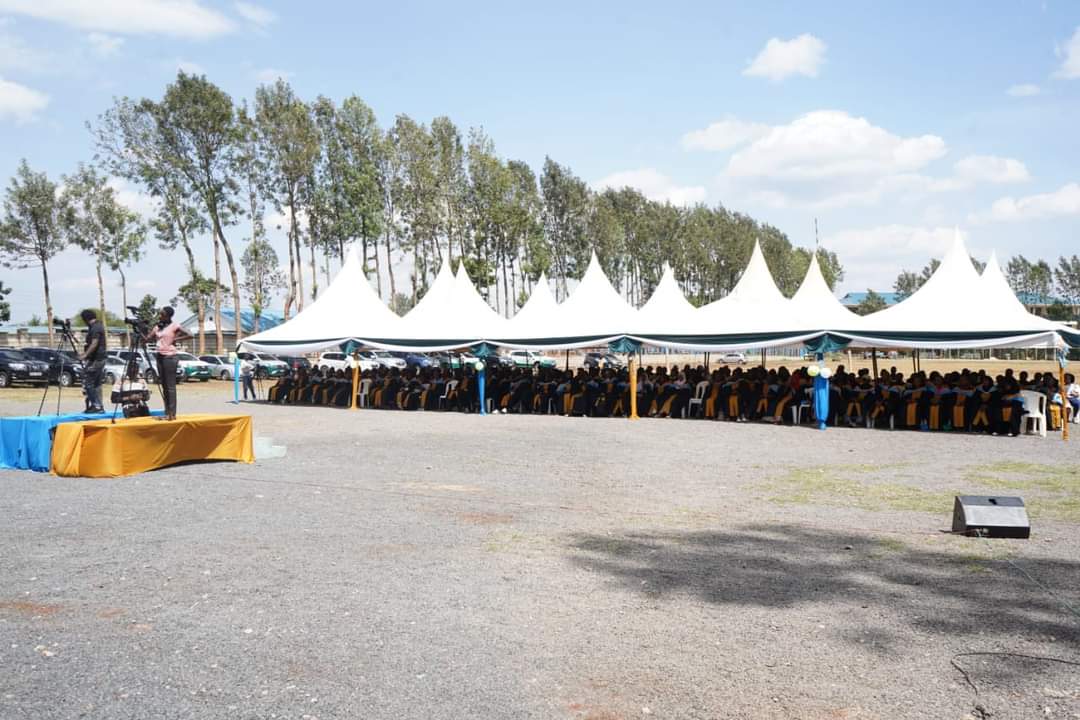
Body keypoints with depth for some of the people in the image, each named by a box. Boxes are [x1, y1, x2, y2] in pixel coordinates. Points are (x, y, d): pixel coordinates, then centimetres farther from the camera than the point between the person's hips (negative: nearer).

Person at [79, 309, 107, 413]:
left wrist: (85, 354, -26)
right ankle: (98, 406, 13)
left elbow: (94, 344, -24)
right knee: (97, 384, 11)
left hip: (94, 360, -10)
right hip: (100, 358, 10)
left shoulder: (95, 328, -16)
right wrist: (86, 344, 25)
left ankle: (95, 405, -10)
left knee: (87, 383, -8)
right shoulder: (99, 325, 16)